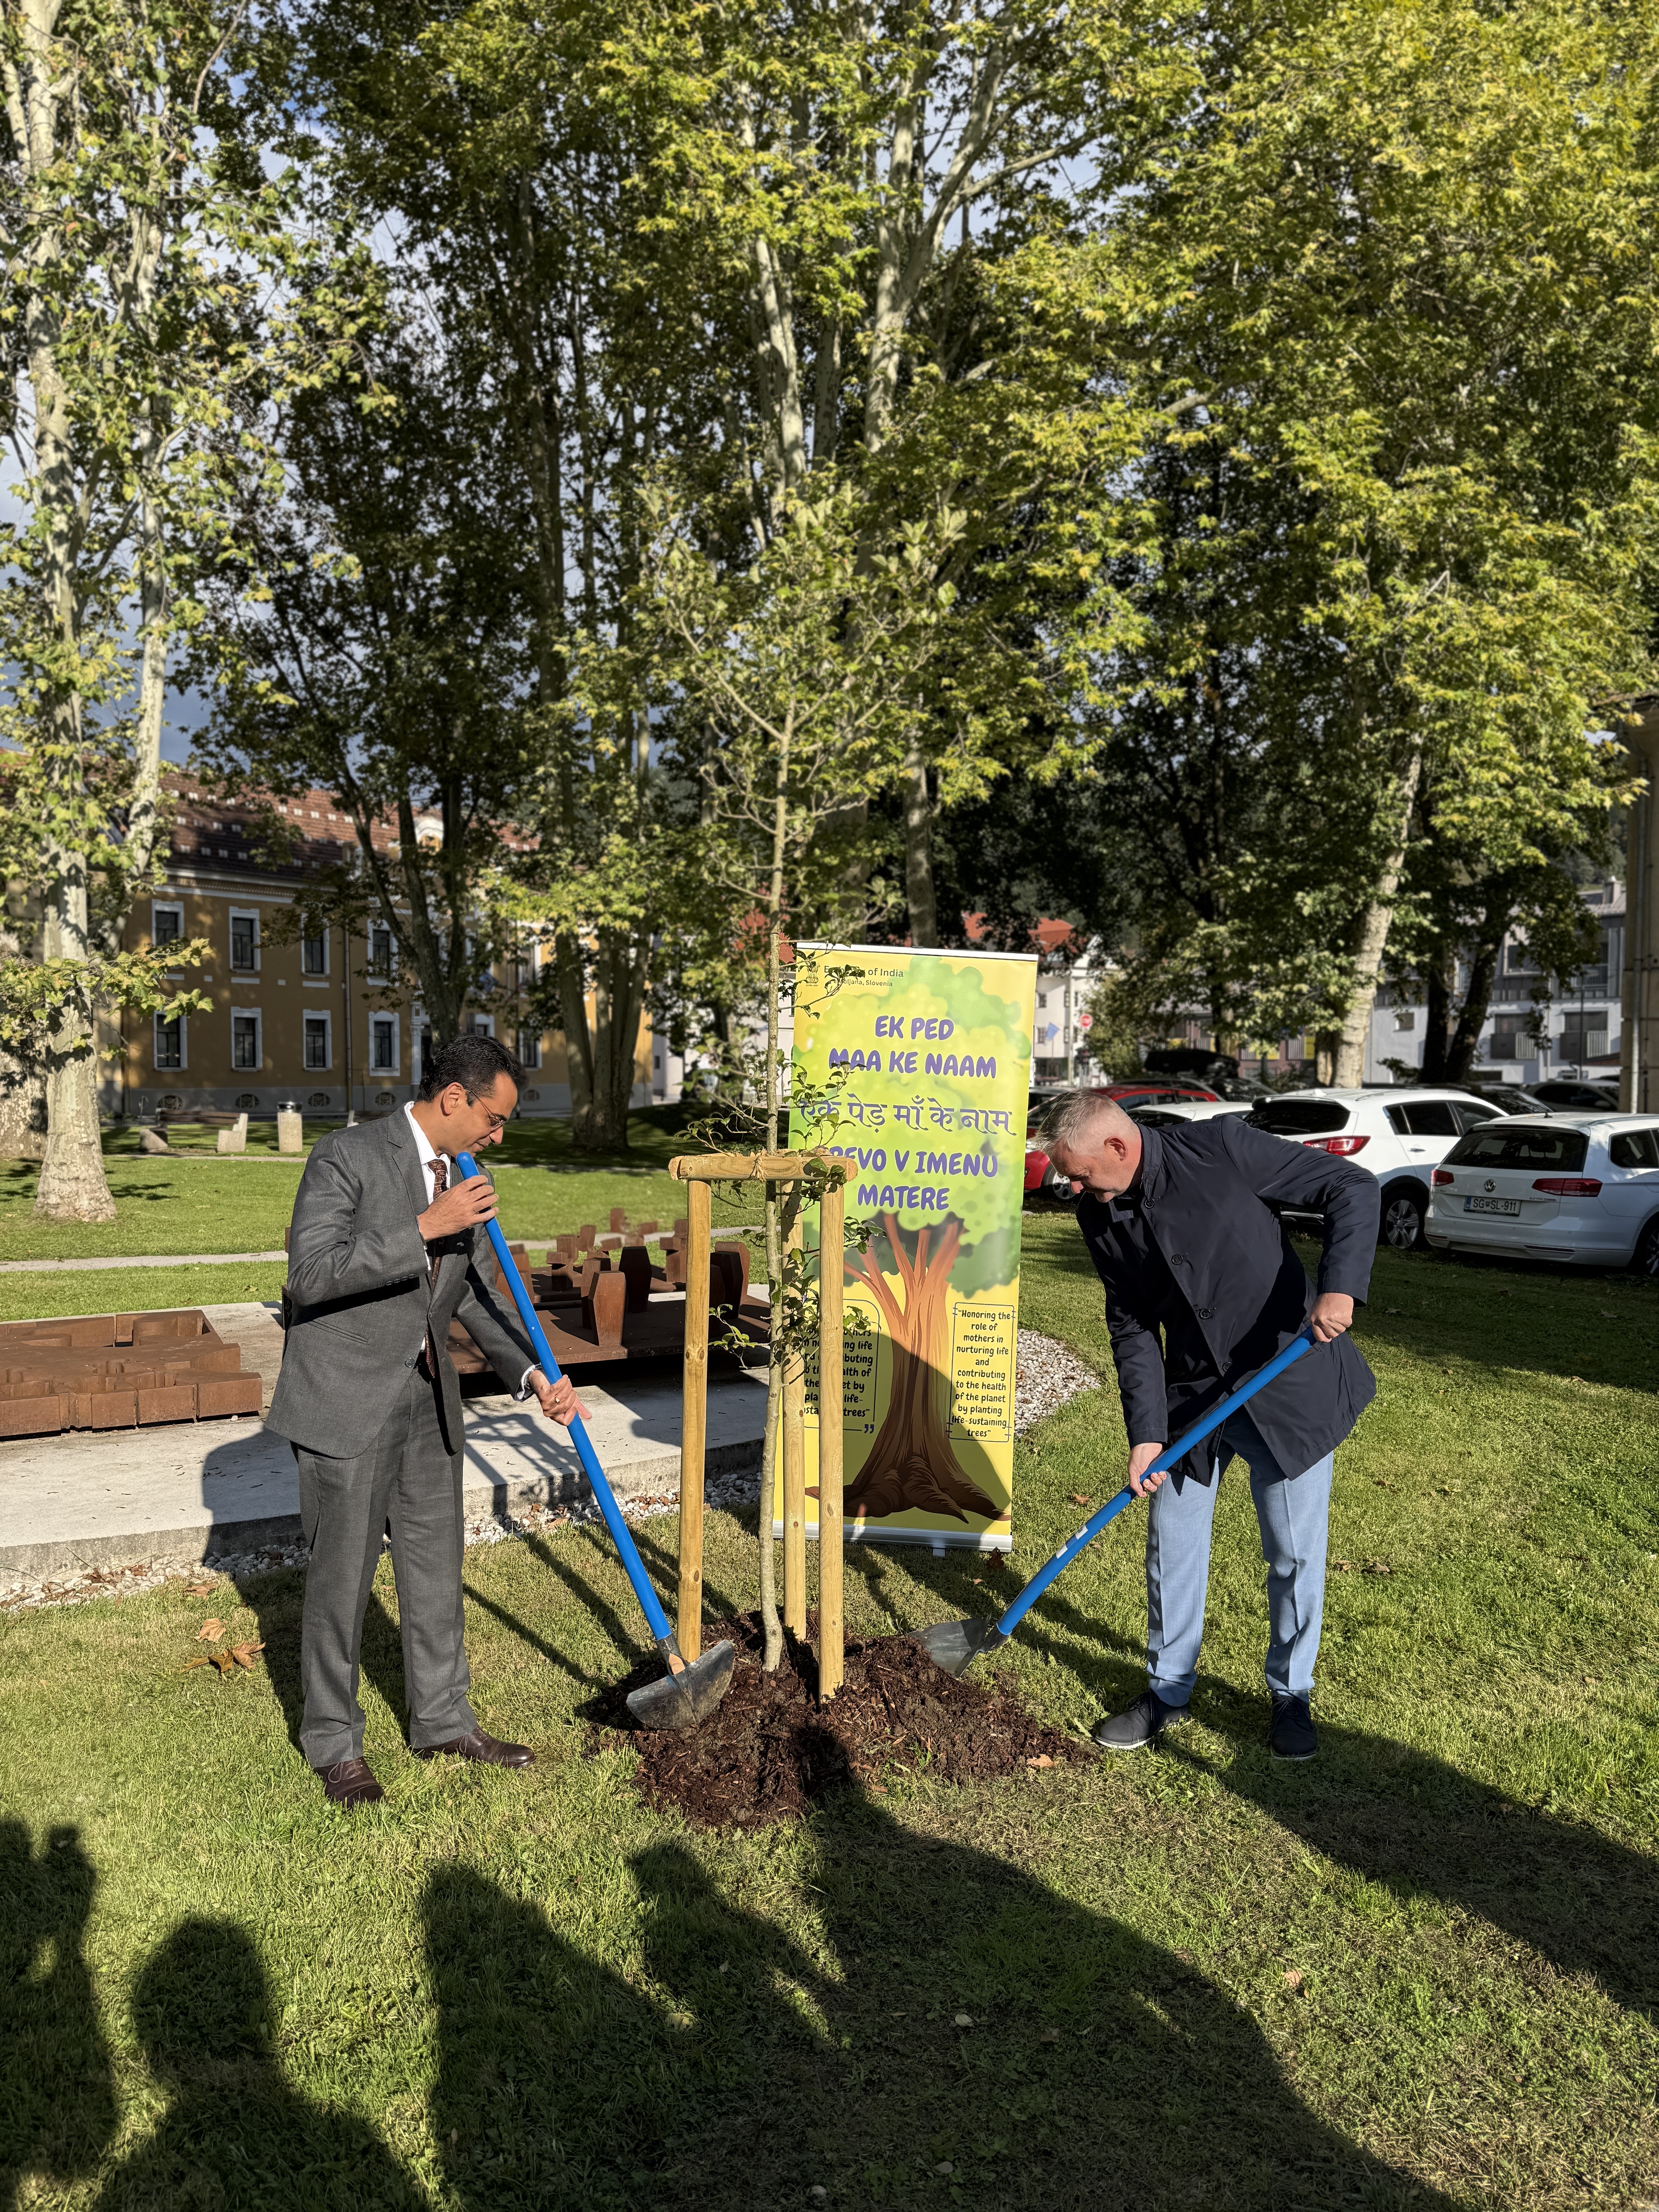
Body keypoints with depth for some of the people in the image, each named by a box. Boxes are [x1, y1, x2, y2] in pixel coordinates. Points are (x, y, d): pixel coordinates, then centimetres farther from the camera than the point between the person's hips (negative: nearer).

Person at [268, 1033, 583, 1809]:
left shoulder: (466, 1179, 5)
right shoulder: (346, 1157, -16)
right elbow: (311, 1273, -26)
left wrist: (533, 1373, 0)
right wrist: (425, 1229, -29)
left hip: (428, 1398, 7)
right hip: (347, 1402, -7)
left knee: (436, 1567, 15)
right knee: (342, 1577, 6)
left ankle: (443, 1720, 32)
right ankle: (334, 1743, 25)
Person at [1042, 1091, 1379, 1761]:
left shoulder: (1221, 1147, -20)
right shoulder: (1100, 1215, -4)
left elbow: (1353, 1189, -15)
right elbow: (1132, 1328, 1)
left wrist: (1340, 1285, -29)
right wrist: (1145, 1433, -7)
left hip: (1288, 1388, -4)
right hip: (1192, 1398, 4)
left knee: (1294, 1554, 8)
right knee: (1172, 1548, 11)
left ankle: (1291, 1694, 29)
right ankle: (1169, 1689, 32)